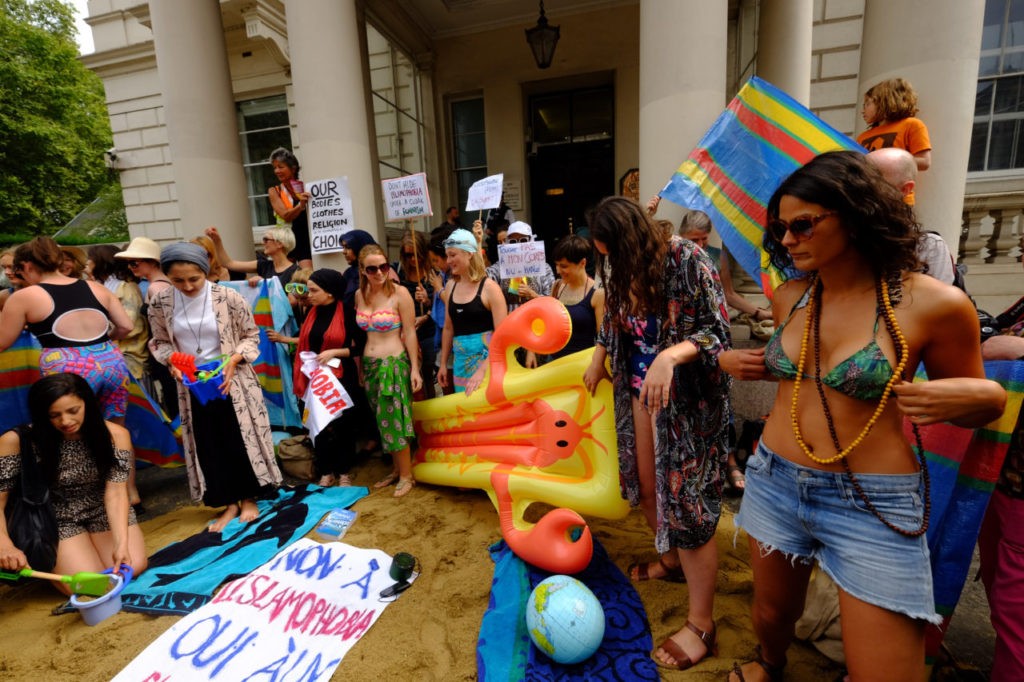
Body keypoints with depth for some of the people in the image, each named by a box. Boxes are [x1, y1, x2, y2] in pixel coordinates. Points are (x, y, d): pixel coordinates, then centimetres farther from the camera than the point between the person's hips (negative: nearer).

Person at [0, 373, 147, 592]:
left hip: (104, 512, 1)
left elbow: (115, 492, -20)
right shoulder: (18, 441, -18)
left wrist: (122, 543, -32)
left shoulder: (115, 435, -17)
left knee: (132, 568, -14)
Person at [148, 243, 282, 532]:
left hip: (231, 379, -3)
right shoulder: (160, 303, -5)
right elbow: (160, 343, 8)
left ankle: (248, 499, 24)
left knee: (241, 439, 6)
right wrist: (172, 362, -12)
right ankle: (229, 503, 26)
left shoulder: (229, 297, -14)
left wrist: (233, 360, -19)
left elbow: (251, 335, -4)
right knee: (208, 445, 10)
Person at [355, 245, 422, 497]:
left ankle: (407, 474, 17)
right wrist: (360, 365, 13)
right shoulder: (359, 294, 5)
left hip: (394, 363, -6)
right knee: (384, 420, 14)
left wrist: (414, 368, -14)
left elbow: (410, 333, -12)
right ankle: (396, 469, 30)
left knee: (395, 419, 0)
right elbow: (361, 332, 11)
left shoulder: (400, 293, -12)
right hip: (369, 364, 6)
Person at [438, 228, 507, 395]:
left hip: (487, 358, -5)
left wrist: (482, 369, -19)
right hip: (460, 359, 5)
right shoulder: (450, 286, 7)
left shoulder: (489, 287, -10)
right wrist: (443, 363, 16)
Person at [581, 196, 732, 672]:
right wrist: (598, 360, 15)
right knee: (646, 487, 18)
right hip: (640, 393, 7)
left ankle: (701, 625, 15)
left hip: (687, 400, -7)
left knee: (686, 502, -3)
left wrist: (671, 355, -34)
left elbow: (717, 331, -19)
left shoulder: (686, 261, -16)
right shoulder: (622, 274, 4)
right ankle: (671, 558, 47)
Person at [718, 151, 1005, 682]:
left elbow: (976, 401, 1)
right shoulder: (790, 297, 0)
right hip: (774, 483, 5)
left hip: (873, 505, -4)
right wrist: (741, 362, 1)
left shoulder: (933, 303, -13)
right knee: (772, 614, 25)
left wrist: (982, 395, -22)